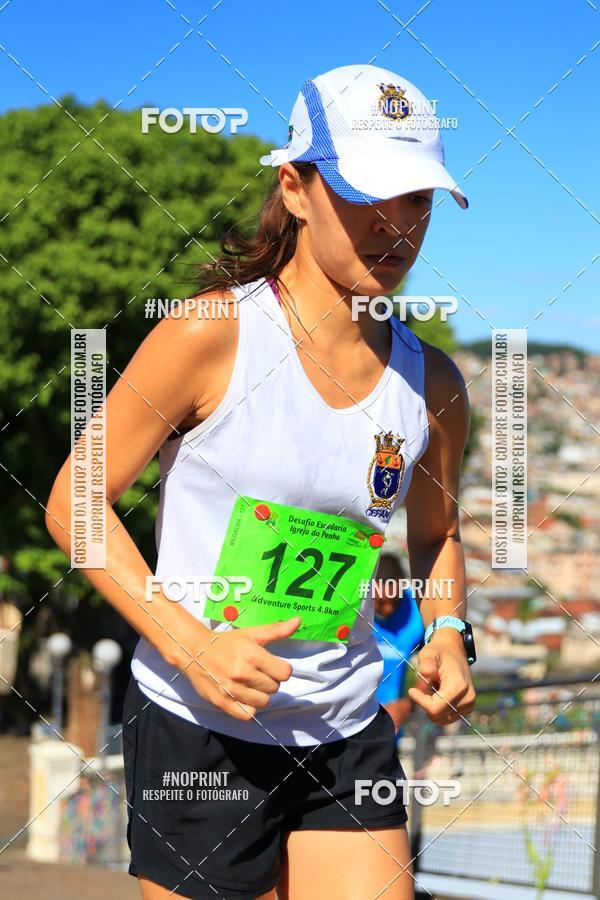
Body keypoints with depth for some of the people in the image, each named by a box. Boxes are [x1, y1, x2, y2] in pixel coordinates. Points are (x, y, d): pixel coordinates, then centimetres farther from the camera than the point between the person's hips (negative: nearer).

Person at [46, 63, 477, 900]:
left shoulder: (431, 384, 2)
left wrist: (446, 633, 1)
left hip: (350, 738, 4)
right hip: (198, 731, -4)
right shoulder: (210, 338, -12)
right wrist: (191, 644, -18)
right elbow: (75, 503, -7)